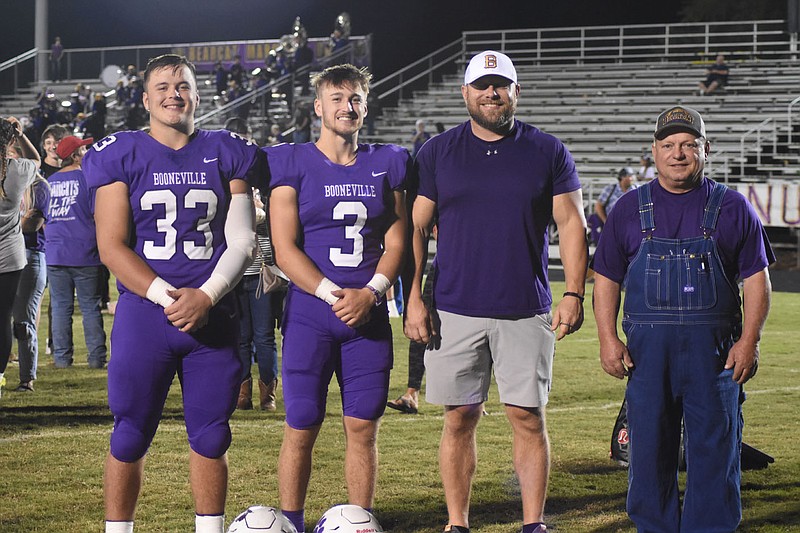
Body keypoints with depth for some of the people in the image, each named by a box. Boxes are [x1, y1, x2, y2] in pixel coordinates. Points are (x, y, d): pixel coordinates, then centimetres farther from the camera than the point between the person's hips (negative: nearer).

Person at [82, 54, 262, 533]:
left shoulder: (227, 154, 7)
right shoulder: (121, 156, 1)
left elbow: (243, 241, 2)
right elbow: (112, 246, -4)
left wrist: (206, 296, -13)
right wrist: (167, 297, -15)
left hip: (213, 312, 2)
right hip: (143, 312, -2)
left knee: (211, 434, 7)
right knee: (131, 434, 2)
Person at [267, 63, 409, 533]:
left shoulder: (388, 164, 9)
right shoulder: (292, 163, 0)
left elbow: (396, 241, 8)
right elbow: (285, 248, -5)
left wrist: (371, 292, -9)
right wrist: (333, 294, -15)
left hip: (369, 315, 3)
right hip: (310, 315, -2)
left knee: (364, 428, 4)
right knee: (302, 428, -1)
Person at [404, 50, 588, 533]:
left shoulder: (547, 152, 5)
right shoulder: (437, 153, 6)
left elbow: (571, 224, 4)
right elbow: (416, 229, 6)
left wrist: (574, 295, -5)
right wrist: (415, 299, -1)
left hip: (526, 312, 0)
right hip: (456, 309, 1)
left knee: (529, 417, 0)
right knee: (460, 419, 3)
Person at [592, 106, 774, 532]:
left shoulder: (732, 208, 7)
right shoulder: (629, 209, 10)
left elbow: (756, 277, 5)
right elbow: (606, 278, 11)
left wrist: (749, 340, -5)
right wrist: (608, 338, 0)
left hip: (714, 349, -1)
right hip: (646, 348, 1)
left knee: (715, 448, -2)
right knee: (649, 448, 4)